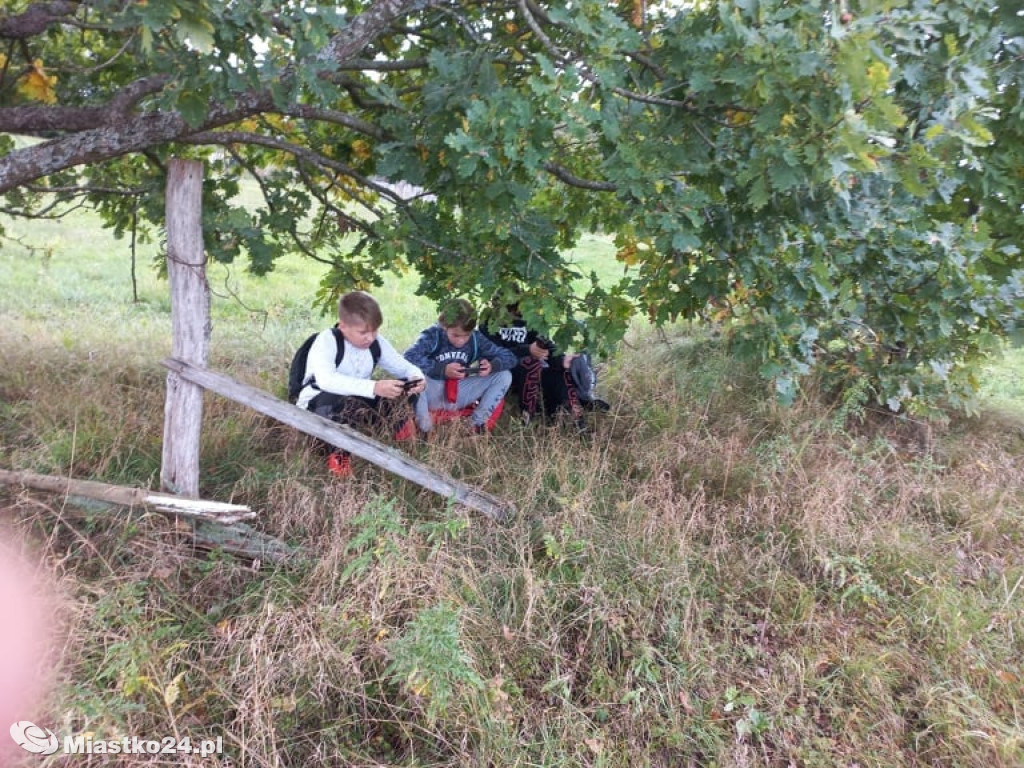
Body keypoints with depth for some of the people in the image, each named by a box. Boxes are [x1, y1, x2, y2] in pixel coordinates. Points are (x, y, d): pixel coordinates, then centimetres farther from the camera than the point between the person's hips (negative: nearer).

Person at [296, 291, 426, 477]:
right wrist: (374, 387, -50)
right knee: (339, 402, -40)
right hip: (316, 407, -6)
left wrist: (417, 377, -24)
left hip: (357, 403, 6)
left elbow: (402, 366, 2)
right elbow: (326, 380, -39)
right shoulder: (327, 340, -22)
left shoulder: (377, 343, -3)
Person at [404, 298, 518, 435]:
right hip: (433, 394, -3)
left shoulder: (476, 338, -7)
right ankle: (424, 424, -17)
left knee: (504, 375, -11)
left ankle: (478, 421, -6)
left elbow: (510, 357, -5)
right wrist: (443, 370, -38)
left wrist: (492, 365, -27)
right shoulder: (433, 335, -16)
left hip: (460, 396, 3)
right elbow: (409, 357, -33)